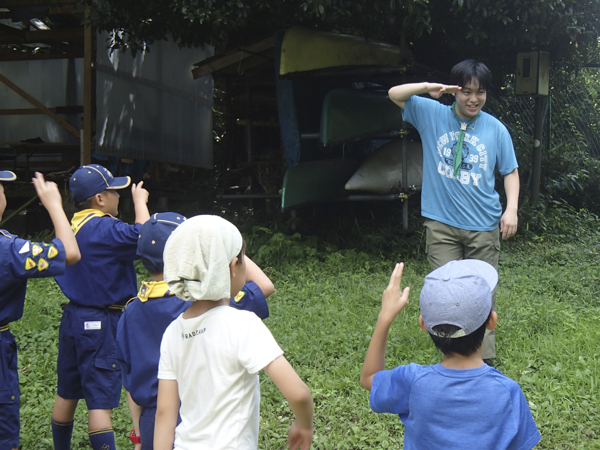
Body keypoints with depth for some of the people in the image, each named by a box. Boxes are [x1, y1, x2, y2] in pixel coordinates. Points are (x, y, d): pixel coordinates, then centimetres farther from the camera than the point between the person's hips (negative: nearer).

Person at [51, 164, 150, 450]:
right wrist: (140, 200, -14)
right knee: (100, 400, -7)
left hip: (73, 317, 8)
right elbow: (142, 235, -28)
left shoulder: (73, 226, 8)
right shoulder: (103, 228, -18)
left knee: (67, 394, 18)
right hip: (100, 322, -8)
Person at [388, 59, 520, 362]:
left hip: (483, 225, 0)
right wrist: (427, 87, -20)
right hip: (442, 224, 0)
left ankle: (484, 359, 18)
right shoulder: (433, 115, 1)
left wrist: (512, 208, -4)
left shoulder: (495, 129, 2)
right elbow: (394, 95, -3)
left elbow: (510, 171, 10)